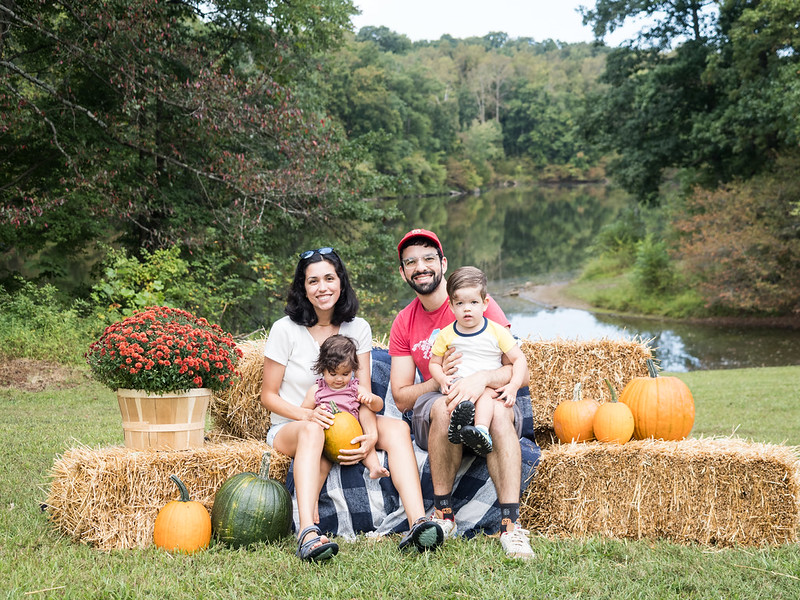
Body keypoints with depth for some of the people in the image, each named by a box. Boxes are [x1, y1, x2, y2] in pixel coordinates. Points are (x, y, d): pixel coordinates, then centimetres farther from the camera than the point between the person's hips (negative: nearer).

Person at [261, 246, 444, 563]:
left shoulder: (358, 328, 5)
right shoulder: (285, 329, -5)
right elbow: (268, 396, -4)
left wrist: (371, 434, -24)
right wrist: (308, 414, -24)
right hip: (290, 428, -4)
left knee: (397, 428, -24)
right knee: (313, 431, -39)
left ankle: (417, 524, -42)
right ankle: (308, 535, -58)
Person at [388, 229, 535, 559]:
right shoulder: (404, 324, 6)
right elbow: (400, 398, 2)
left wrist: (482, 377, -31)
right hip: (432, 421, 1)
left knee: (498, 409, -37)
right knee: (444, 407, -35)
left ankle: (510, 525, -38)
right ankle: (443, 515, -24)